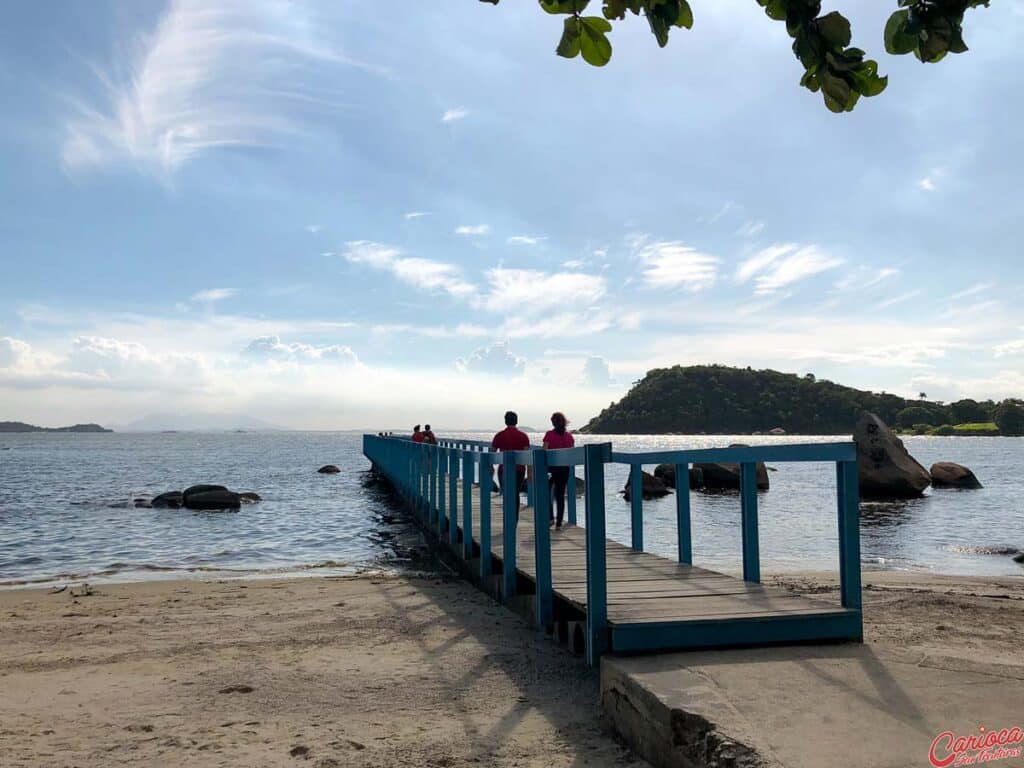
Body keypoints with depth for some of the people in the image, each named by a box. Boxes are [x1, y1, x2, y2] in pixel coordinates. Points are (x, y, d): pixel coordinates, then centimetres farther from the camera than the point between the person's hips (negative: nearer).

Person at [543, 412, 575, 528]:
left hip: (551, 466, -3)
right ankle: (559, 522, 9)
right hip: (564, 468, 3)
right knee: (560, 495, 9)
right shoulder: (569, 435, 1)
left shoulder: (549, 434, -8)